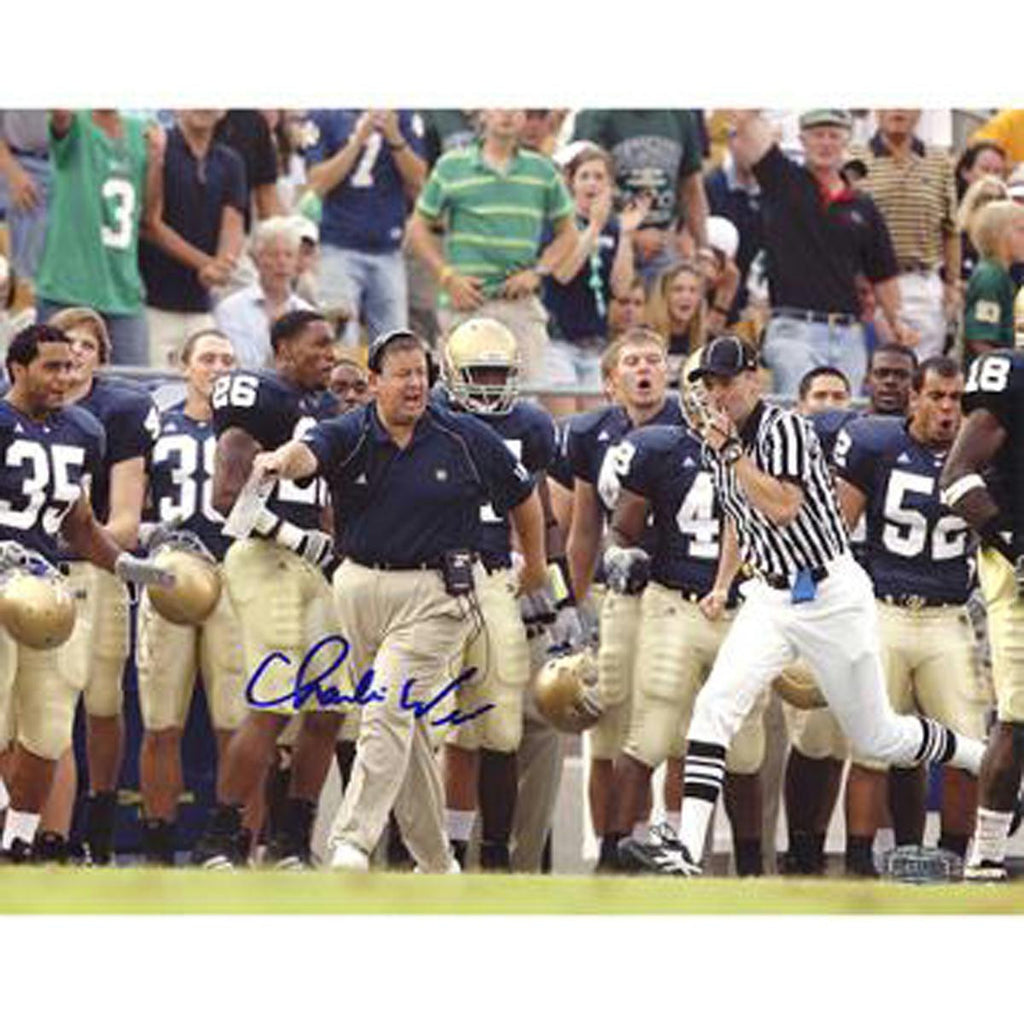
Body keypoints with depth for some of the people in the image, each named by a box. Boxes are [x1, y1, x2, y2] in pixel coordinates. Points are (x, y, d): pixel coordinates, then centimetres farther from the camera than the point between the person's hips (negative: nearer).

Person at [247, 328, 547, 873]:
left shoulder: (466, 439, -2)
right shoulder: (349, 435, -2)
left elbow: (523, 498, 12)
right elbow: (308, 454, -25)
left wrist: (535, 564, 23)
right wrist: (280, 460, -49)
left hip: (435, 593, -3)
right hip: (360, 588, 3)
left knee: (389, 713, -17)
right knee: (408, 728, 11)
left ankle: (353, 844, -20)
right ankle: (436, 862, 22)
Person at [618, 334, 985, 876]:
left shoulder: (784, 427, -15)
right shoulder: (718, 446, 7)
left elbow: (782, 509, -29)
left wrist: (731, 450, -26)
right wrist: (722, 584, 16)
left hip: (833, 595, -6)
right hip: (770, 598, 6)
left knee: (876, 738, 6)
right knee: (715, 704, -17)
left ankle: (983, 760, 32)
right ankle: (686, 847, -25)